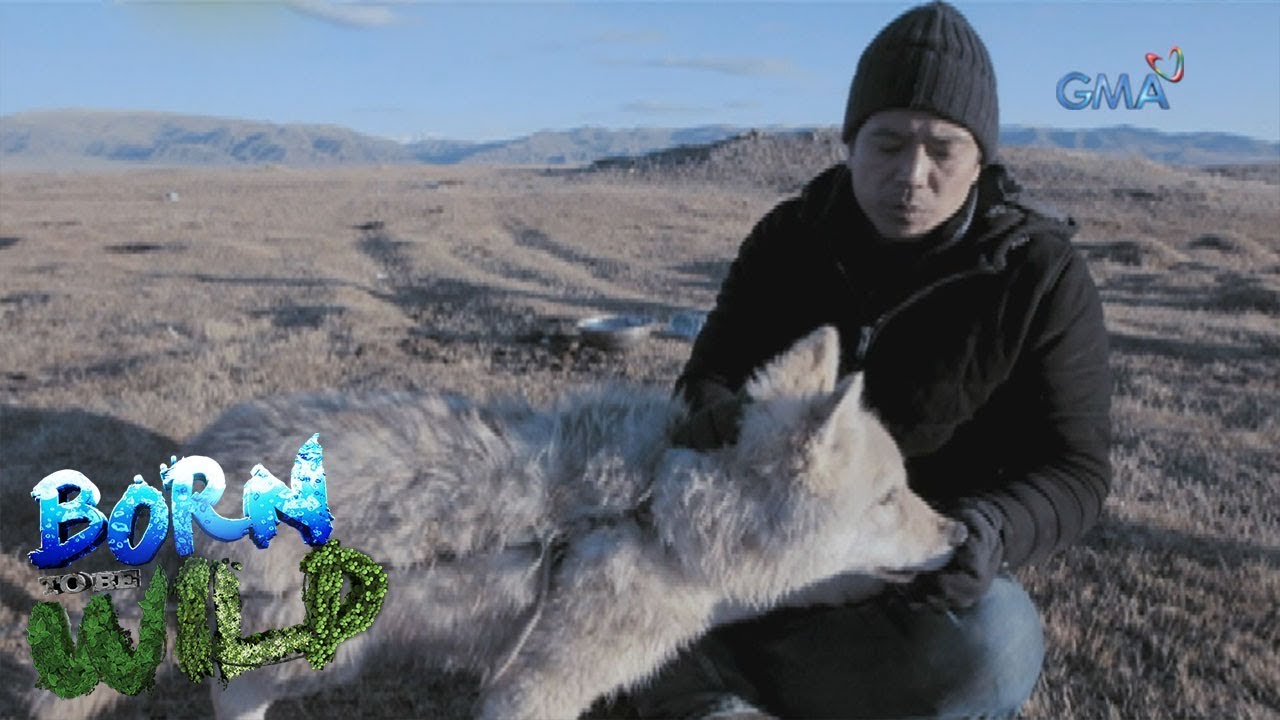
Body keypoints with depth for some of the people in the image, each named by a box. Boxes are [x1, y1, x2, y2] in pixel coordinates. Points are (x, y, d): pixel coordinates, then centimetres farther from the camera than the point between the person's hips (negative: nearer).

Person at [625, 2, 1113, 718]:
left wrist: (991, 531, -35)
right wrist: (717, 417, -32)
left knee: (989, 649, -36)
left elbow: (1074, 472, -11)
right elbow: (711, 375, -6)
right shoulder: (791, 237, -4)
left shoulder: (1041, 276, -12)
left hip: (922, 569, -2)